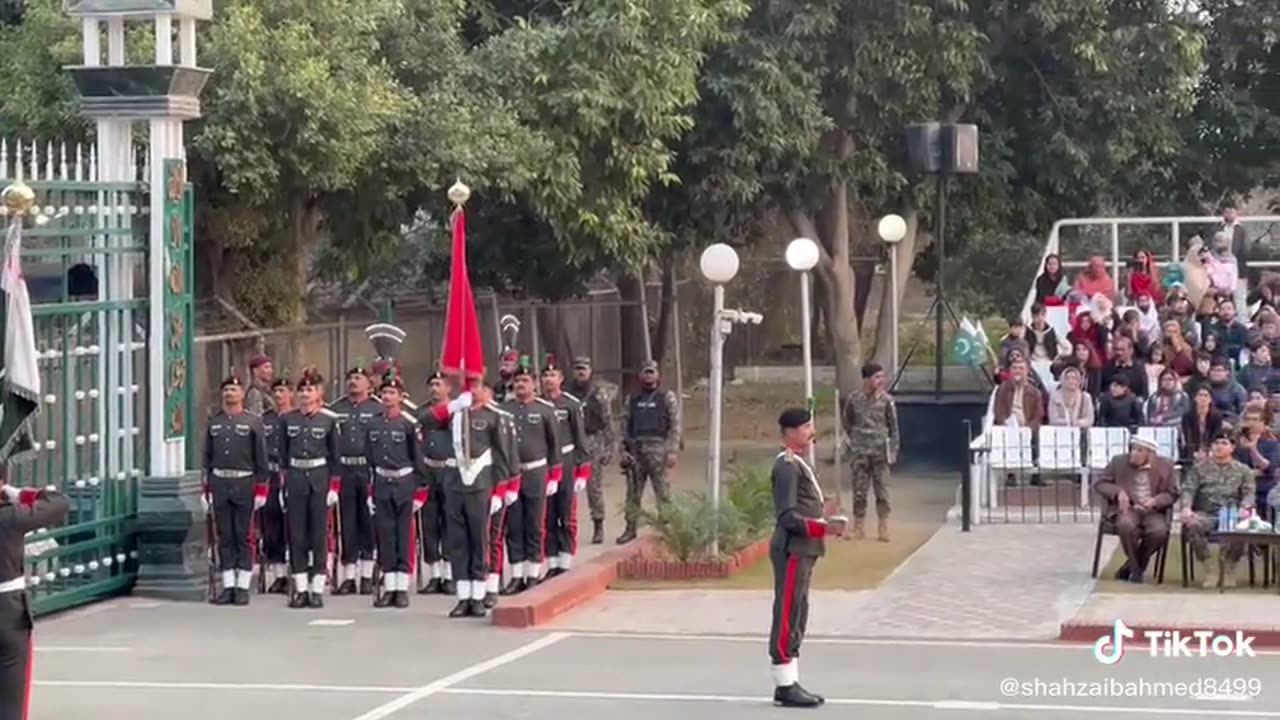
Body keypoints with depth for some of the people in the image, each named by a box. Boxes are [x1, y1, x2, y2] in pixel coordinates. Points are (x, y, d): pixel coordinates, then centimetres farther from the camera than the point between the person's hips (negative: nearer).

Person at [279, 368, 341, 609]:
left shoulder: (329, 419, 1)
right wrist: (283, 484, 4)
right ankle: (300, 589, 8)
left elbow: (335, 456, 2)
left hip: (320, 479, -2)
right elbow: (282, 455, 10)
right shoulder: (287, 419, 7)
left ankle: (317, 589, 4)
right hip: (295, 478, 2)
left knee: (319, 534, -1)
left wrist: (334, 487, -3)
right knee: (296, 535, 2)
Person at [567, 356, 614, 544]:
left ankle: (598, 526, 7)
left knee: (594, 486, -1)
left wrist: (609, 449, -6)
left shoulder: (599, 394, 1)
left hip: (592, 443, -2)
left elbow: (608, 422, 0)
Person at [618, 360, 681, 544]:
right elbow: (625, 426, 16)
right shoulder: (632, 400, 15)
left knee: (662, 491, -4)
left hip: (657, 449, -4)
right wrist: (624, 451, 6)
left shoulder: (667, 397, 3)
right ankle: (631, 527, 11)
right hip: (635, 449, 4)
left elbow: (675, 425, -2)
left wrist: (672, 451, -10)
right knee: (633, 491, 5)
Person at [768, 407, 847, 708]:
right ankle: (786, 686, -4)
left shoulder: (798, 464, 17)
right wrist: (824, 528, -24)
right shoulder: (787, 466, -15)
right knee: (787, 618, -6)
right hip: (792, 551, -10)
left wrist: (828, 523, 8)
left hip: (802, 551, 10)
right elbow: (788, 516, -20)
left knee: (797, 617, 13)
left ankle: (789, 683, 18)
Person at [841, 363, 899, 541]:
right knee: (859, 492, 5)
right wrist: (854, 438, 8)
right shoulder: (854, 400, 0)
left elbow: (893, 426, 1)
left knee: (882, 492, 0)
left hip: (880, 452, -1)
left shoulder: (886, 400, -4)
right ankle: (858, 527, 14)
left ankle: (883, 529, 6)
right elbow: (846, 421, 15)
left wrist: (893, 450, -3)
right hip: (859, 453, 1)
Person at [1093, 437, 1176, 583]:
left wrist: (1155, 501, -15)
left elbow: (1172, 494, 7)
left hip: (1152, 511, 1)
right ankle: (1135, 568, -12)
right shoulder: (1118, 462, 4)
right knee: (1127, 525, -37)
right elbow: (1099, 483, 5)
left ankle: (1130, 566, -7)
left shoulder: (1165, 466, 4)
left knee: (1160, 531, -33)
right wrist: (1118, 492, -15)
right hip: (1127, 508, -1)